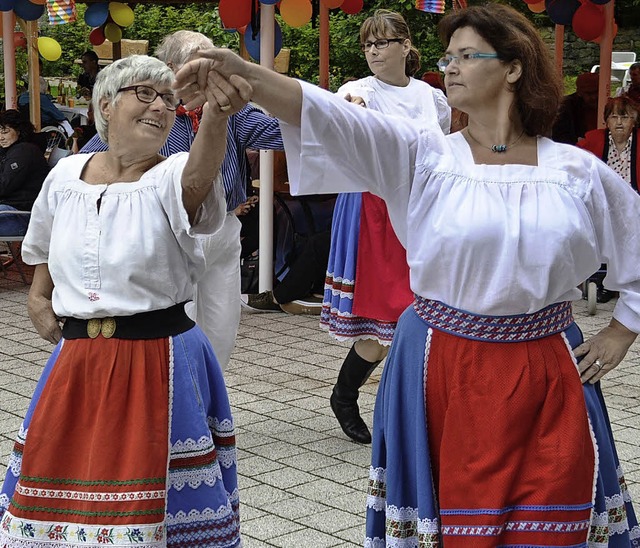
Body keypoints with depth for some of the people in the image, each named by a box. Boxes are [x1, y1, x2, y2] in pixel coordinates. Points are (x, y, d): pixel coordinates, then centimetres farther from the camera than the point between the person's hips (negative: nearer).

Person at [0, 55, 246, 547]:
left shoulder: (171, 179, -11)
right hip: (75, 358, 5)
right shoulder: (65, 175, 5)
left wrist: (215, 116, -55)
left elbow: (198, 177, -37)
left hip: (159, 361, -4)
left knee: (150, 499, 0)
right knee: (60, 485, 14)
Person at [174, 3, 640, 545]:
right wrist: (242, 73, -32)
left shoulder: (578, 172, 2)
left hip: (548, 373, 1)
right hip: (443, 372, 0)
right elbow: (329, 117, -17)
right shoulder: (421, 154, -2)